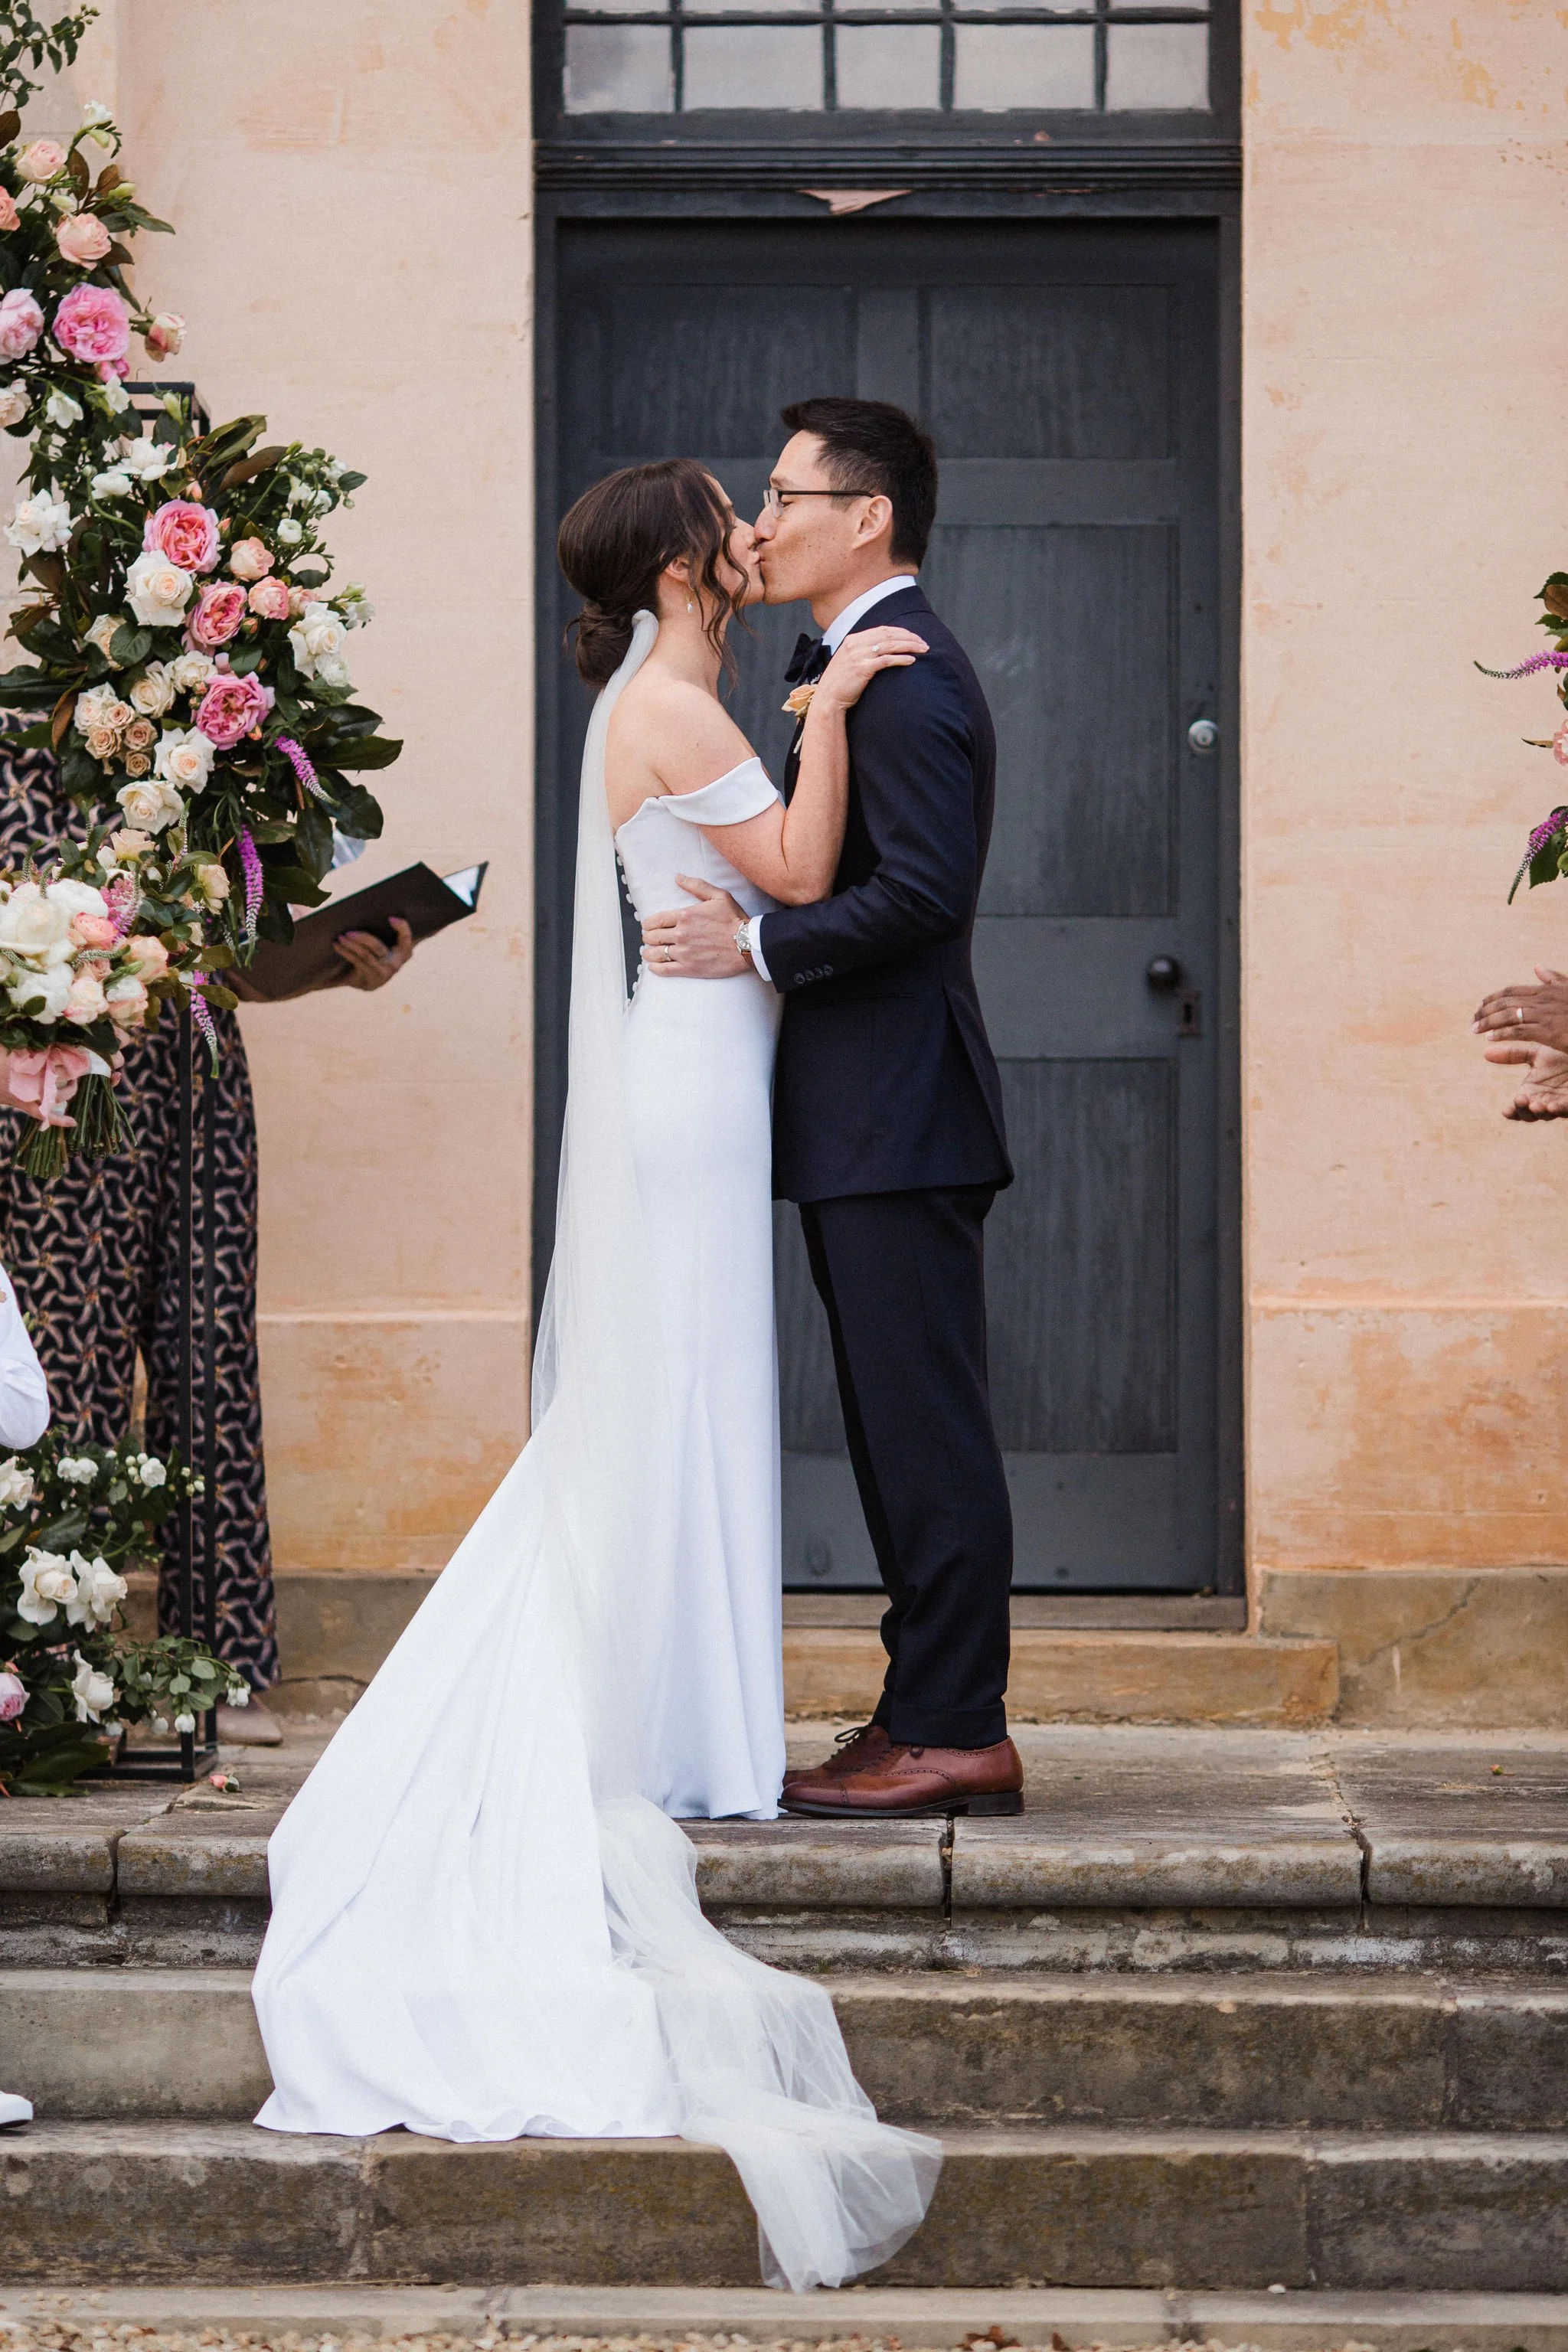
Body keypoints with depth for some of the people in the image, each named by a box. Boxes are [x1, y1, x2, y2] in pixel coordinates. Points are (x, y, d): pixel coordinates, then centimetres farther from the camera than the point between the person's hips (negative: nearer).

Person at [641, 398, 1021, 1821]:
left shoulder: (904, 674, -14)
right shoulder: (862, 663, 19)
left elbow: (923, 890, -23)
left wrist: (758, 944, -18)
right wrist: (750, 926, 11)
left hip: (898, 1115, -11)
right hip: (869, 1116, 11)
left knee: (926, 1431, -7)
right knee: (904, 1431, 13)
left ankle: (956, 1734, -3)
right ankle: (930, 1715, 18)